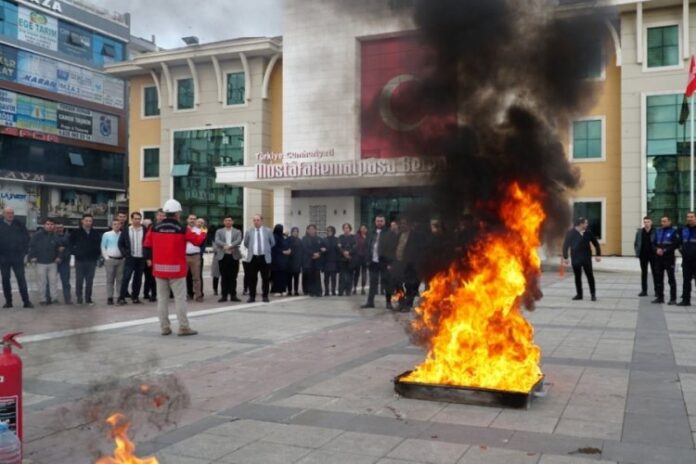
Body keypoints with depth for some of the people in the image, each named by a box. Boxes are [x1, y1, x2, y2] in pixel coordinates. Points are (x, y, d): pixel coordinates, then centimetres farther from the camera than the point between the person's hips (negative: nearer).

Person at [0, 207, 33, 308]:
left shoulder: (19, 225, 4)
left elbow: (26, 238, 8)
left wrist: (24, 251, 0)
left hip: (17, 257, -1)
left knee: (21, 279, -3)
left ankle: (26, 301, -1)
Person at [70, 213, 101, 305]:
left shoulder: (95, 233, 7)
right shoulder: (76, 233, 1)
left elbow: (98, 245, 11)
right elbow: (71, 244, 4)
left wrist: (97, 255, 2)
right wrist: (75, 252, -5)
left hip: (92, 260, 2)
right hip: (80, 260, -2)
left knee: (90, 281, 6)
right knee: (79, 280, 2)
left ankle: (88, 298, 14)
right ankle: (79, 299, 9)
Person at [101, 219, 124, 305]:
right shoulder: (106, 234, 2)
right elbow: (103, 247, 4)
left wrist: (125, 256, 1)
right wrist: (106, 257, -3)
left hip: (121, 259, 1)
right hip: (110, 259, -1)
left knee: (120, 279, 3)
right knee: (110, 279, 2)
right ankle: (109, 298, 4)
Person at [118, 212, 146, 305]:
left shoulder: (145, 230, 1)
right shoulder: (126, 230, 2)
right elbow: (120, 243, 7)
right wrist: (125, 254, -4)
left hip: (141, 258, 1)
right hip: (130, 258, -1)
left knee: (138, 278, 7)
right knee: (126, 277, -4)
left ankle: (135, 296, 17)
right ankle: (121, 297, 0)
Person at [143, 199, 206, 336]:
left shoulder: (154, 228, 2)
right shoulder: (182, 229, -9)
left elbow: (147, 245, 8)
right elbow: (198, 241, -4)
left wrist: (151, 259, 21)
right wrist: (203, 233, 16)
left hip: (159, 268, 4)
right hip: (176, 269, -4)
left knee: (162, 299, 9)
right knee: (180, 299, 1)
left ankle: (164, 327, 12)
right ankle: (183, 327, 1)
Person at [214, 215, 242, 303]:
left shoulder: (237, 232, 10)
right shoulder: (219, 231, 11)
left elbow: (238, 241, -8)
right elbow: (217, 241, -6)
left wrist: (230, 246, -25)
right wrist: (225, 245, -25)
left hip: (234, 256, 0)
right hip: (222, 256, 0)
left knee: (233, 277, 2)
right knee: (224, 277, 2)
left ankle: (233, 295, 8)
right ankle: (224, 295, 7)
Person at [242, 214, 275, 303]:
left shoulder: (268, 231, 5)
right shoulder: (249, 231, 7)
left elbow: (272, 243, 15)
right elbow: (246, 243, 18)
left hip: (264, 257, -1)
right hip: (253, 257, 1)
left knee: (265, 278, 2)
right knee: (252, 278, 1)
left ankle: (265, 296, 12)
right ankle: (252, 296, 10)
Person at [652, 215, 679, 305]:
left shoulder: (673, 231, -3)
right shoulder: (658, 231, 12)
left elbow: (676, 244, -10)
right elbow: (653, 244, 11)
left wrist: (665, 250, -17)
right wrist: (657, 249, -9)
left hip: (669, 258, -5)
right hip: (658, 258, 5)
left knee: (671, 279, -2)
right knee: (658, 278, 8)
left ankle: (673, 298, 3)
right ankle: (660, 297, 17)